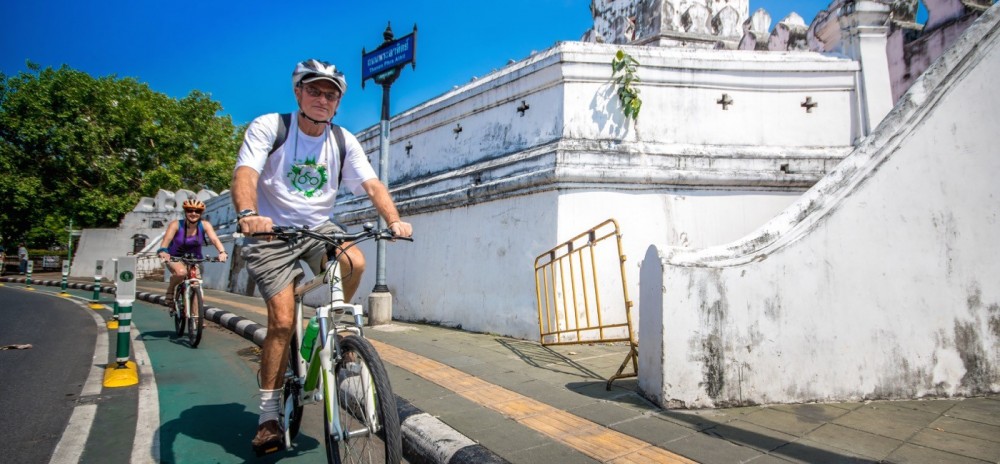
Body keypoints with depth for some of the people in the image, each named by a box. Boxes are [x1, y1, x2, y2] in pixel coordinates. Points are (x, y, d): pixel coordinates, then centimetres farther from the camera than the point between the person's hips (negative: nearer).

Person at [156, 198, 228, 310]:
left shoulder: (205, 225, -16)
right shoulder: (176, 224, -18)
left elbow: (215, 239, -30)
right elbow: (167, 239, -34)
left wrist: (222, 252, -50)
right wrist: (162, 251, -55)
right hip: (175, 258, -2)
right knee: (181, 272, -34)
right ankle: (170, 291, -3)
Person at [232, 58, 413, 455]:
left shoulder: (344, 141, -1)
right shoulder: (268, 127, -9)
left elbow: (372, 184, -11)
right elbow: (245, 174, -24)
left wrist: (394, 220, -30)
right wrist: (248, 214, -45)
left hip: (318, 228, 3)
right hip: (272, 232, -3)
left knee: (355, 262, -30)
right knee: (283, 322, -11)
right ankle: (268, 416, 6)